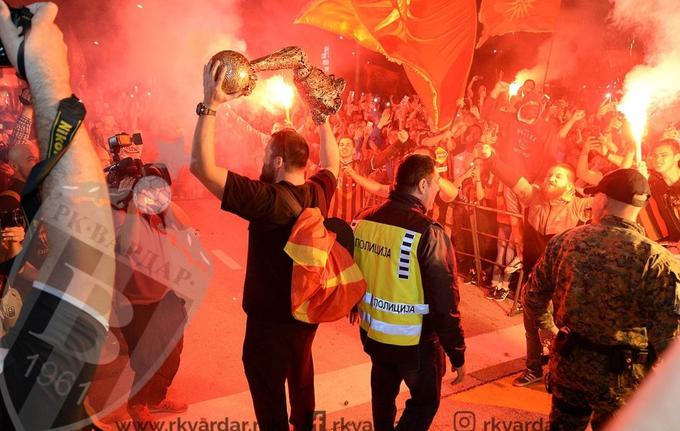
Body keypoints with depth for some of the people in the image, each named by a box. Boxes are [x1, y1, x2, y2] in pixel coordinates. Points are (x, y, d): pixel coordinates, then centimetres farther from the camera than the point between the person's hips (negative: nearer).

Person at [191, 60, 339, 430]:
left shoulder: (267, 199, -27)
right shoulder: (319, 193, -7)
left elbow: (202, 166, -30)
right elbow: (332, 162, 17)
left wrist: (210, 104, -26)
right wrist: (322, 118, 25)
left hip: (270, 320, -7)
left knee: (269, 400, 12)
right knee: (301, 380, 29)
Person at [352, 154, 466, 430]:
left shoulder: (364, 220, -6)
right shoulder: (428, 233, -24)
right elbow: (444, 302, -21)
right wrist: (458, 355, -9)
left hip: (371, 332, 6)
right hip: (413, 340, -6)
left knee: (383, 395, 28)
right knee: (425, 400, 20)